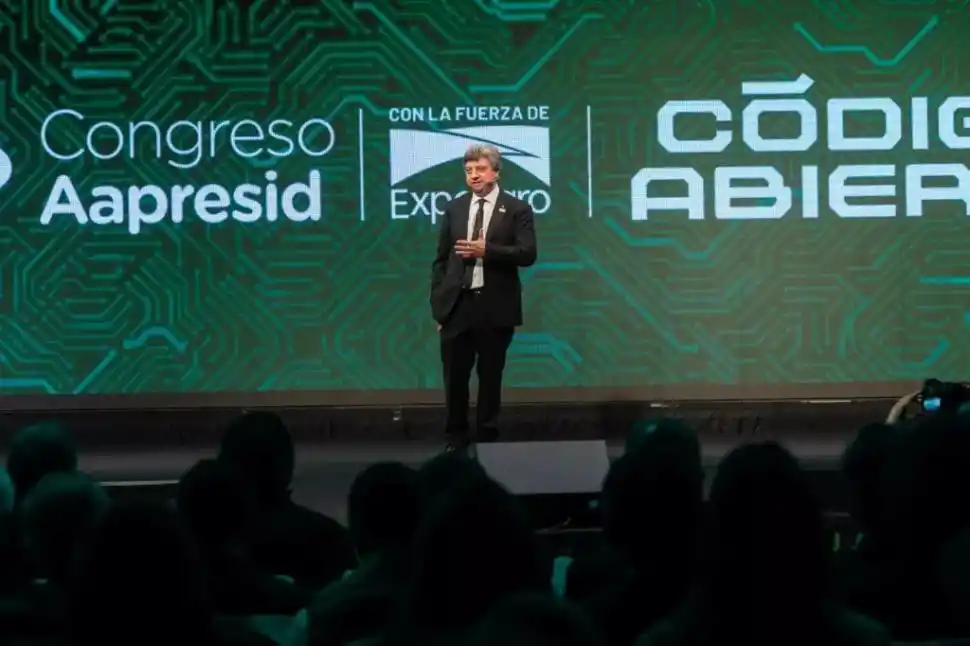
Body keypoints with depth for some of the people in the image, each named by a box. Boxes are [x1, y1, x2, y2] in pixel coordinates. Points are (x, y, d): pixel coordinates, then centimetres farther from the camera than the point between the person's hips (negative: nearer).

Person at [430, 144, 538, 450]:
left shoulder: (517, 209, 0)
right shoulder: (454, 209, 9)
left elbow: (527, 254, -11)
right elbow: (441, 259, 10)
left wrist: (486, 250, -21)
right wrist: (438, 304, 3)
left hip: (495, 306, -2)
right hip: (457, 304, 2)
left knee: (490, 377, 6)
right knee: (455, 377, 4)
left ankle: (486, 440, 15)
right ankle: (456, 440, 15)